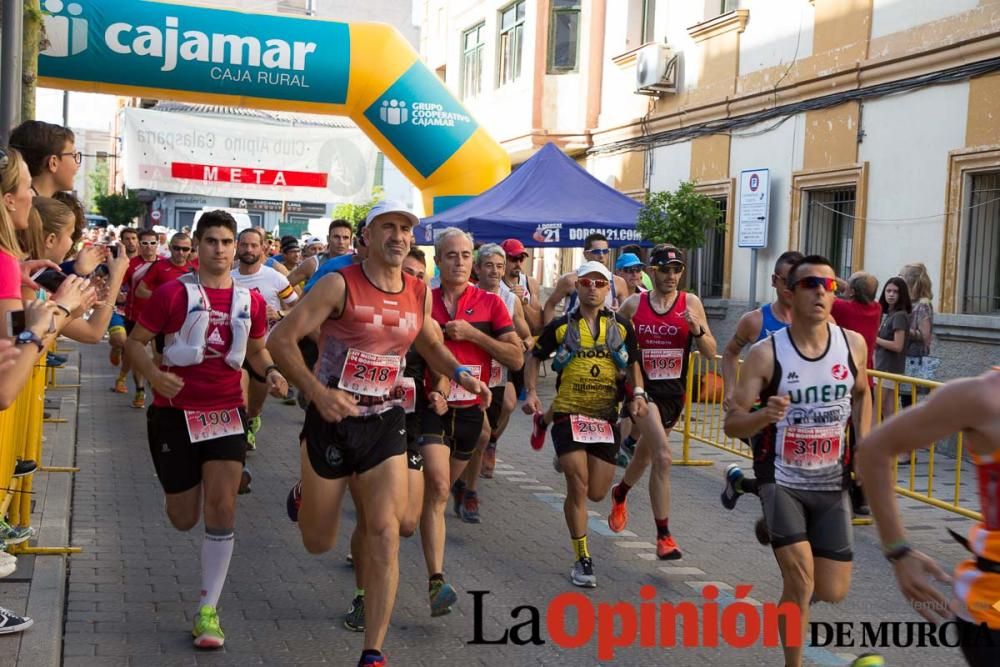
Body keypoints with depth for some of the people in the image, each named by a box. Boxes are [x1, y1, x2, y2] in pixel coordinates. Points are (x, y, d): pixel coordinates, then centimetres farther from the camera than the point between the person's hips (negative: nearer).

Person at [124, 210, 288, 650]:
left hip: (227, 411, 2)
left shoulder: (250, 300, 3)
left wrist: (271, 372, -4)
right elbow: (135, 342, -3)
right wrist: (154, 375, -23)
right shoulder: (173, 293, -7)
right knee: (184, 519, 7)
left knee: (221, 506, -10)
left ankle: (208, 610, 1)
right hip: (175, 411, -2)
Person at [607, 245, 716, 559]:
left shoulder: (691, 303, -3)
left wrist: (697, 329, -21)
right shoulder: (634, 304, -2)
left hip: (674, 392, 2)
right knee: (662, 456, -19)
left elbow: (711, 353, -4)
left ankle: (620, 493, 52)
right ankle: (664, 535, -10)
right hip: (642, 388, -2)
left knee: (644, 455, 20)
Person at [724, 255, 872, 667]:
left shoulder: (853, 344, -4)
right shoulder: (766, 353, -15)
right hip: (782, 480, -4)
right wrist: (766, 414, -34)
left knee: (833, 592, 7)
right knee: (801, 581, -18)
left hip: (831, 483, 4)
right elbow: (732, 425, -13)